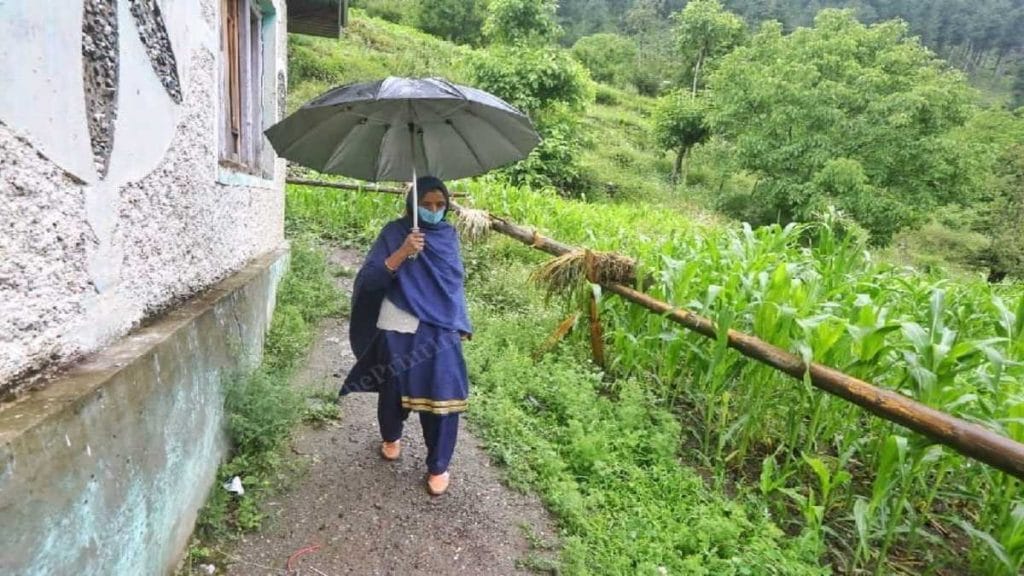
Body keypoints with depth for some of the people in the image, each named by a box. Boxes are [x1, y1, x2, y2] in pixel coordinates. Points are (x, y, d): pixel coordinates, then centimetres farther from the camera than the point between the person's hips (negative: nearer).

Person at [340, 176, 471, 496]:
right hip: (399, 331, -2)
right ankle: (391, 437, 35)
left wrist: (461, 324, 12)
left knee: (442, 396, 3)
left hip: (440, 331, 2)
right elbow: (369, 280, -13)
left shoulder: (448, 234, 7)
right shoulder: (394, 233, -5)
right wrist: (402, 254, -26)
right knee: (395, 392, 11)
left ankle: (438, 466, 21)